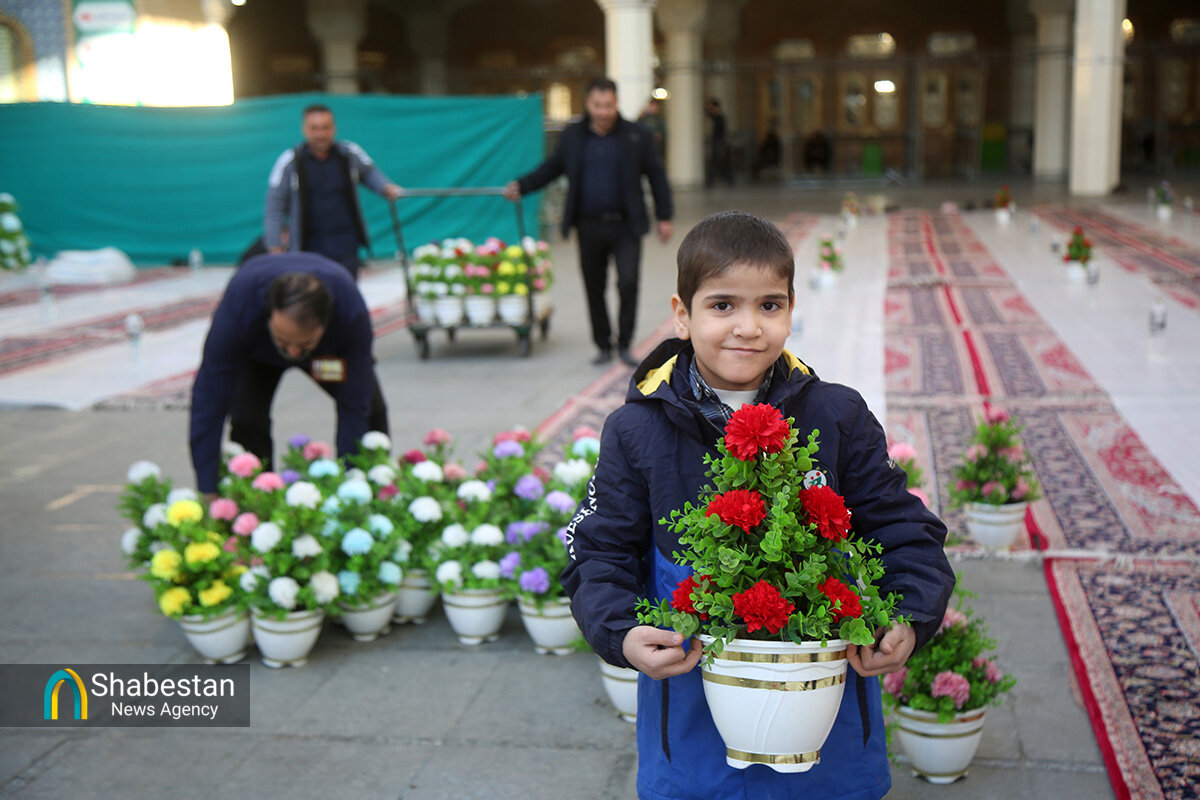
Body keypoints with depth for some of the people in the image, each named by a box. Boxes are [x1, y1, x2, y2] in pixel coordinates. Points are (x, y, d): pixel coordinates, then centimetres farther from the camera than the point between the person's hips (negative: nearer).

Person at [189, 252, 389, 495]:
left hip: (331, 348, 1)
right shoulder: (237, 305, -44)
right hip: (256, 355, -1)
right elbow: (210, 399, -37)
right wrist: (207, 491, -37)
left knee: (370, 409, -13)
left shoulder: (352, 311, -43)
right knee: (246, 419, -24)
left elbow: (354, 406, -34)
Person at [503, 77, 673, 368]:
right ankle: (603, 346, 22)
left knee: (628, 283, -12)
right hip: (589, 226, 2)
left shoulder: (637, 136, 0)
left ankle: (624, 344, 4)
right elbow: (550, 168, 15)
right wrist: (521, 186, 1)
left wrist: (664, 217, 4)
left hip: (626, 225, -2)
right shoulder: (572, 136, 5)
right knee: (594, 289, 7)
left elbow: (656, 176, 6)